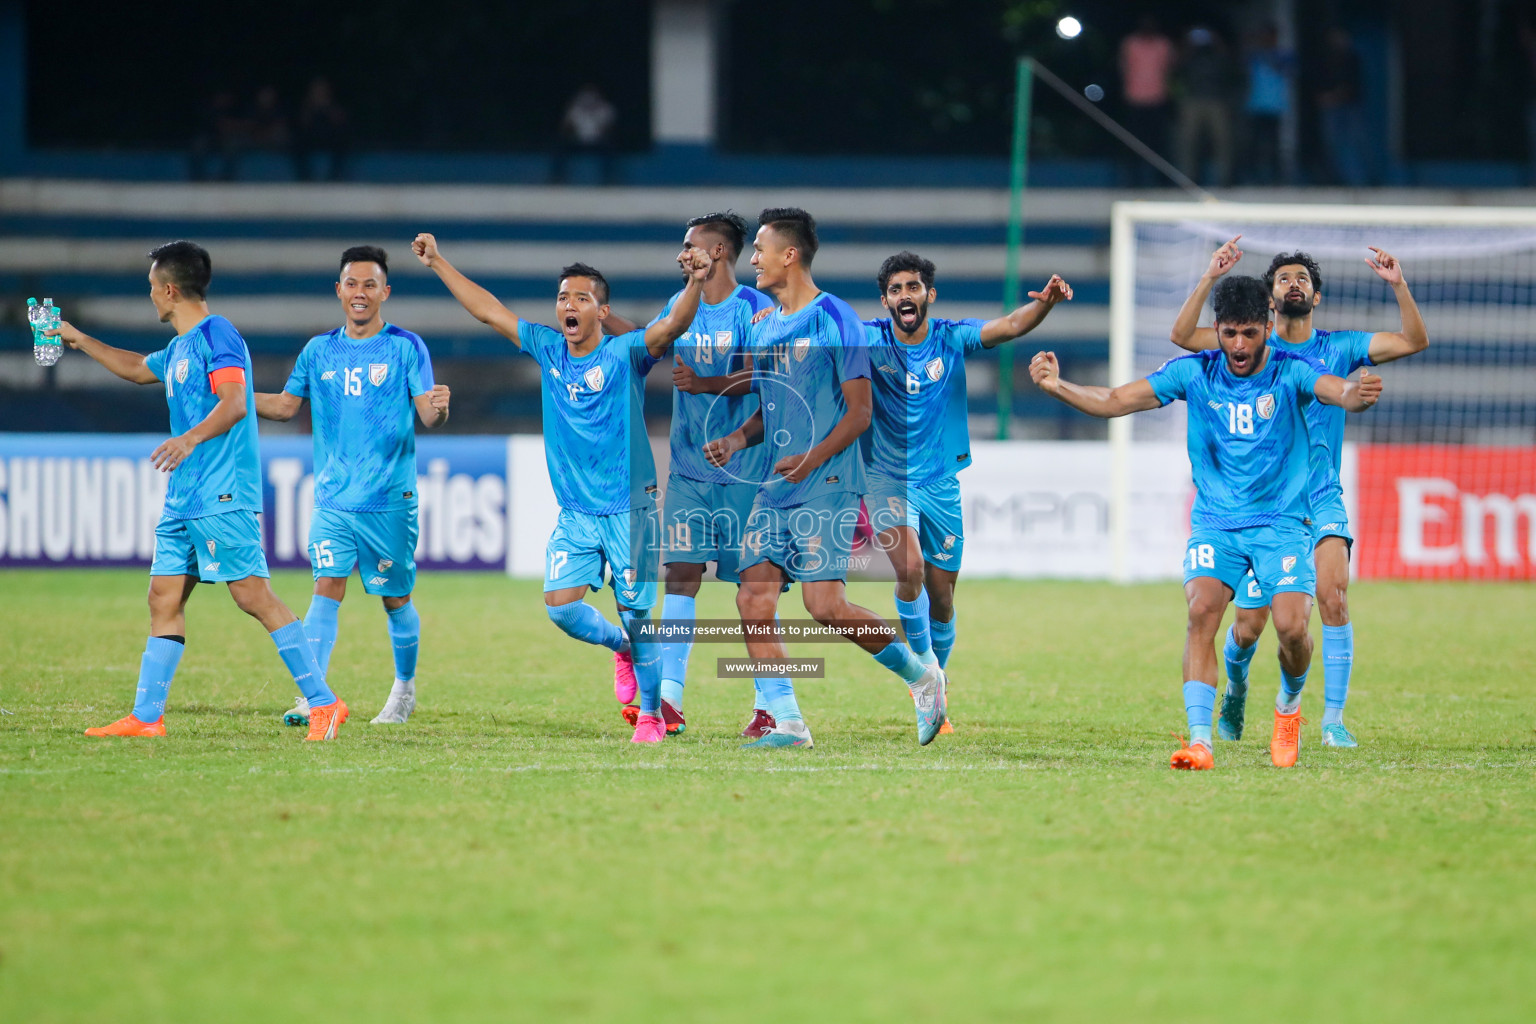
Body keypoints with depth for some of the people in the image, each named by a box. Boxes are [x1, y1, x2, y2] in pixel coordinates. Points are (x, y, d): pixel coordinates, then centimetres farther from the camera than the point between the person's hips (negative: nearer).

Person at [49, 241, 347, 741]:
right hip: (183, 501, 10)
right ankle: (146, 717, 10)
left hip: (222, 497, -10)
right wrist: (79, 340, 45)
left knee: (253, 596, -13)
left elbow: (234, 403, -23)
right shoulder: (178, 348, 19)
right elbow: (138, 368, 41)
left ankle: (323, 703, -11)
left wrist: (192, 438, -39)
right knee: (164, 599, 7)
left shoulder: (217, 336, -10)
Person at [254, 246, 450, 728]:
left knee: (396, 598, 8)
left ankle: (405, 688, 29)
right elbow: (287, 404, 16)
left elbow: (428, 415, -8)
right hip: (333, 501, 2)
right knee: (326, 589, -12)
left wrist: (438, 408, -32)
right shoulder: (319, 350, 8)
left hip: (390, 502, -2)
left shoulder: (406, 346, -2)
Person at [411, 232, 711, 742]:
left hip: (629, 509, -4)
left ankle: (651, 714, 13)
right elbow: (488, 310, 13)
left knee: (636, 614, -4)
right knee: (560, 605, -8)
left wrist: (695, 283, -43)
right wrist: (438, 263, 14)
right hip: (575, 513, 4)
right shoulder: (549, 350, 6)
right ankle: (621, 645, 23)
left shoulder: (624, 353, -8)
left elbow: (672, 326, -25)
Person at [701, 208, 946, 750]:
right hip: (775, 491, 8)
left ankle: (921, 675, 6)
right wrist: (736, 440, 3)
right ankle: (787, 722, -1)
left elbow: (859, 411, -10)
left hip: (827, 486, -8)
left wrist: (812, 459, -23)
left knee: (825, 604, -15)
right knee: (752, 599, -5)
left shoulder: (835, 320, -8)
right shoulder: (764, 329, 15)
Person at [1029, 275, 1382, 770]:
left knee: (1292, 626, -16)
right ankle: (1199, 740, -24)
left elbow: (1338, 391, -26)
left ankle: (1289, 704, 19)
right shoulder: (1194, 373, -1)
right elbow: (1115, 401, -3)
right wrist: (1057, 386, -19)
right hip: (1214, 522, 1)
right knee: (1202, 610, -23)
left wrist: (1358, 394, -51)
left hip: (1281, 522, -1)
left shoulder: (1291, 372, -7)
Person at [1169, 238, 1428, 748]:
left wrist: (1398, 284, -15)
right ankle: (1235, 687, 36)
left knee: (1333, 591, -25)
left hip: (1322, 500, 0)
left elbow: (1414, 340, -2)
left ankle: (1334, 717, -20)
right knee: (1249, 627, 2)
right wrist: (1210, 278, -19)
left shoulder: (1338, 348, 5)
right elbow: (1182, 335, -10)